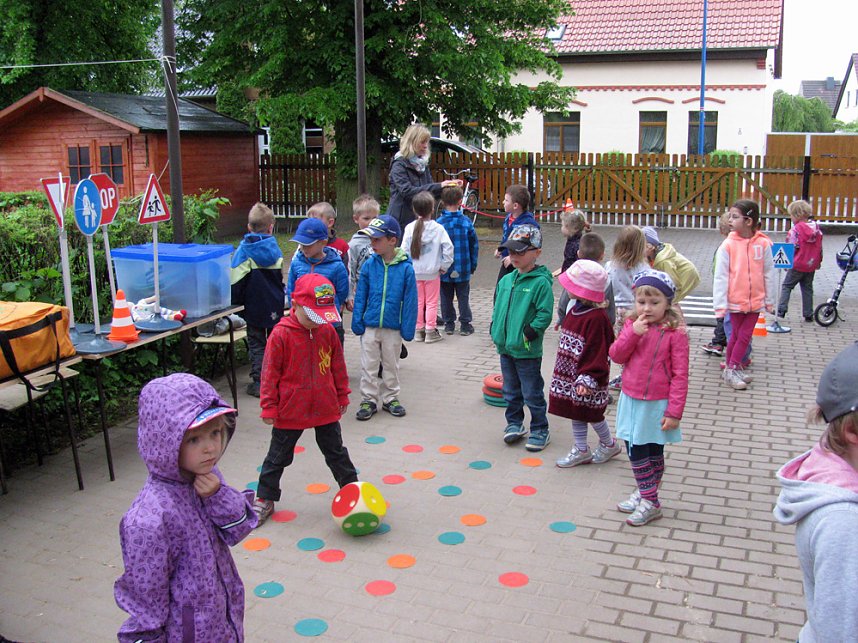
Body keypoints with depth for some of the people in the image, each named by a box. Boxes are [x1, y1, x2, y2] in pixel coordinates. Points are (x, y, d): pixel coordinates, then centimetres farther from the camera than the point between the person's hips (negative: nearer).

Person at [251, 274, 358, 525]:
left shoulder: (328, 331, -4)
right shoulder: (281, 334, -17)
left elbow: (338, 365, 8)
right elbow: (270, 372, -12)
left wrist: (342, 396, 13)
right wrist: (269, 407, -10)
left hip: (326, 409, 3)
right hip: (290, 410, -3)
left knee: (336, 452, 18)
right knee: (278, 456, 13)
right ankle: (265, 499, 28)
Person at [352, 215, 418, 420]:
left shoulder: (405, 268, -11)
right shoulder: (369, 265, -6)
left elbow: (409, 301, -7)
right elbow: (360, 296, 0)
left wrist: (408, 328, -7)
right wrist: (357, 322, -3)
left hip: (393, 328, -1)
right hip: (370, 326, 1)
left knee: (391, 365, 15)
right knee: (369, 366, 9)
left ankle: (390, 398, 30)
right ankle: (368, 400, 21)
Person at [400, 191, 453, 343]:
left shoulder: (409, 228, -8)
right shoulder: (438, 228, -11)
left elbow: (404, 250, -7)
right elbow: (448, 248, -12)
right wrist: (444, 266, 0)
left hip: (415, 272, 2)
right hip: (432, 272, -2)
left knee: (418, 301, 14)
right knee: (431, 302, 8)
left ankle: (419, 330, 20)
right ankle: (430, 331, 11)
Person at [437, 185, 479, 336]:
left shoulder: (439, 223, -11)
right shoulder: (466, 222, -7)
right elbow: (474, 245, 0)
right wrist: (473, 265, 11)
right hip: (463, 269, 1)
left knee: (446, 297, 12)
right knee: (463, 296, 10)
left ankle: (449, 324, 18)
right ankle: (465, 325, 13)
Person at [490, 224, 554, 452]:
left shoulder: (541, 283, -14)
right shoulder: (506, 280, 8)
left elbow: (545, 314, -16)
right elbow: (498, 307, 18)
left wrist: (529, 333, -20)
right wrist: (495, 329, 8)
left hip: (527, 351, -7)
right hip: (505, 347, 7)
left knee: (532, 394, 5)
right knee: (511, 391, 18)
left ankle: (540, 430, 19)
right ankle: (514, 423, 34)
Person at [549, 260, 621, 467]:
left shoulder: (596, 318, -24)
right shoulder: (575, 310, 5)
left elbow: (597, 353, -23)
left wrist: (587, 379, -25)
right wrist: (564, 371, 20)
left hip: (587, 375, -8)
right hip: (570, 374, 8)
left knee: (592, 414, 9)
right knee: (575, 412, 15)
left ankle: (609, 445, 32)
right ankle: (581, 451, 27)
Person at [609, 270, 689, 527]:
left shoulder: (675, 333, -15)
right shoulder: (631, 325, 2)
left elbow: (680, 375, -14)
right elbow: (616, 355, -4)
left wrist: (674, 412, -15)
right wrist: (633, 333, -19)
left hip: (657, 404, -5)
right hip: (631, 400, 5)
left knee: (653, 453, 8)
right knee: (635, 450, 12)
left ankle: (649, 502, 20)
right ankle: (644, 493, 30)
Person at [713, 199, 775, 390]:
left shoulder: (763, 244, -6)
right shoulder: (728, 245, -10)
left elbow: (768, 274, 2)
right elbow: (720, 276, -9)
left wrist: (769, 300, 6)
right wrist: (720, 304, -11)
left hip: (755, 300, 2)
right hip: (735, 300, -2)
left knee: (745, 336, 8)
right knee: (737, 335, 8)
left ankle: (733, 367, 22)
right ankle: (731, 369, 22)